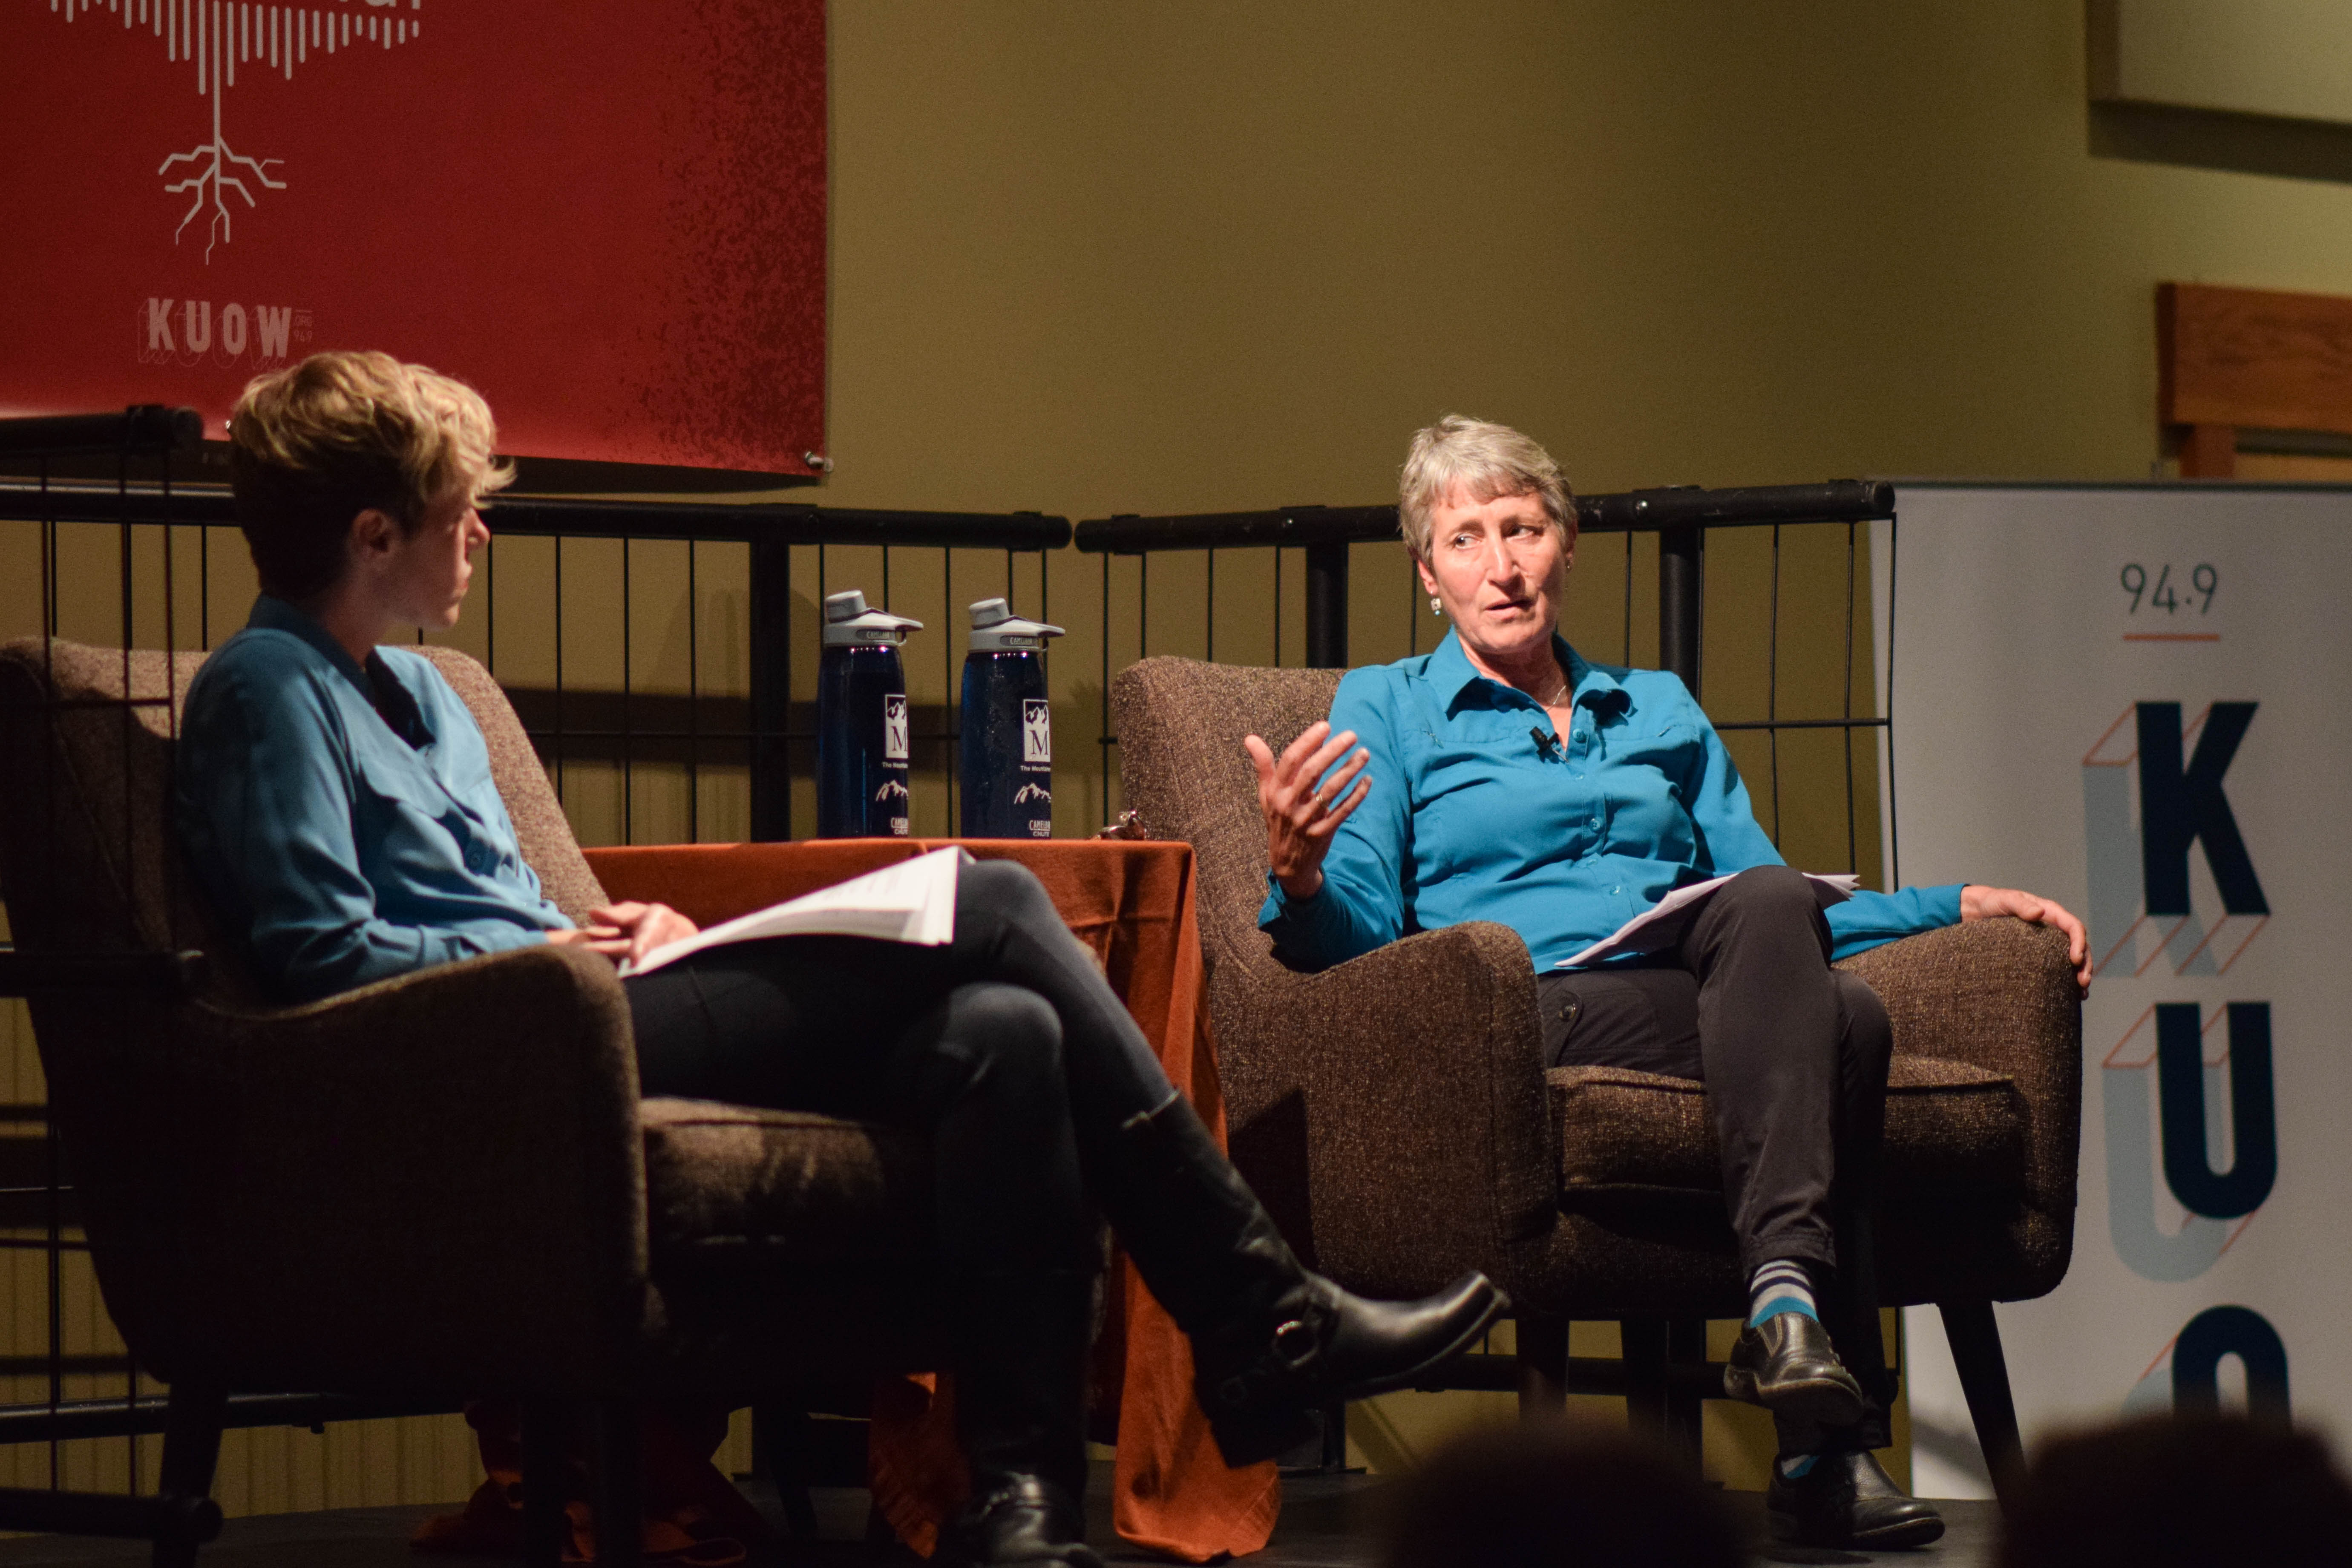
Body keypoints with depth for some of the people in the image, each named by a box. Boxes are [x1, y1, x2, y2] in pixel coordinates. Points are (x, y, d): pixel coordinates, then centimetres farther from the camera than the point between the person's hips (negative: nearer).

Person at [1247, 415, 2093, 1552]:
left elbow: (1775, 909, 28)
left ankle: (1824, 1455, -42)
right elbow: (1359, 934, 4)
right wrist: (1298, 878, -19)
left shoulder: (1662, 712, 31)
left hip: (1713, 1012, 4)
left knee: (1845, 1018, -36)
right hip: (1534, 1019, -4)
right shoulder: (1386, 710, 18)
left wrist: (1956, 906, 16)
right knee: (1840, 1018, -35)